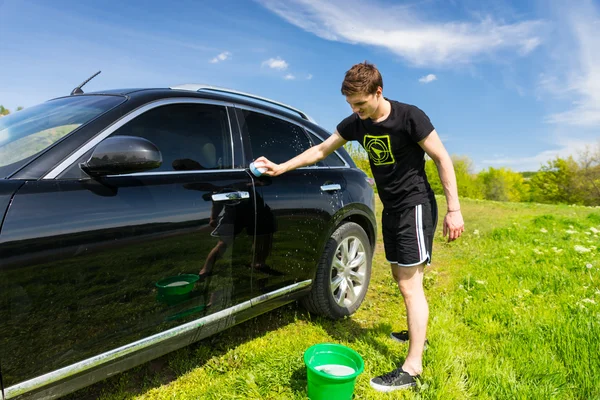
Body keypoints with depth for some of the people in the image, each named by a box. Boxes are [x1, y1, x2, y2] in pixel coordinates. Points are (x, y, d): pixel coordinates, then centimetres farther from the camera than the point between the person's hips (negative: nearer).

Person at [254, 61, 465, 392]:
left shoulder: (410, 117, -17)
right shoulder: (355, 124, 1)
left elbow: (442, 159, -12)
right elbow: (321, 150, 9)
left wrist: (454, 209, -15)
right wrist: (281, 168, 4)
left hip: (415, 205, -7)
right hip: (391, 208, 7)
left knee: (410, 284, -7)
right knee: (401, 278, 16)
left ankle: (412, 368, 1)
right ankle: (416, 331, 38)